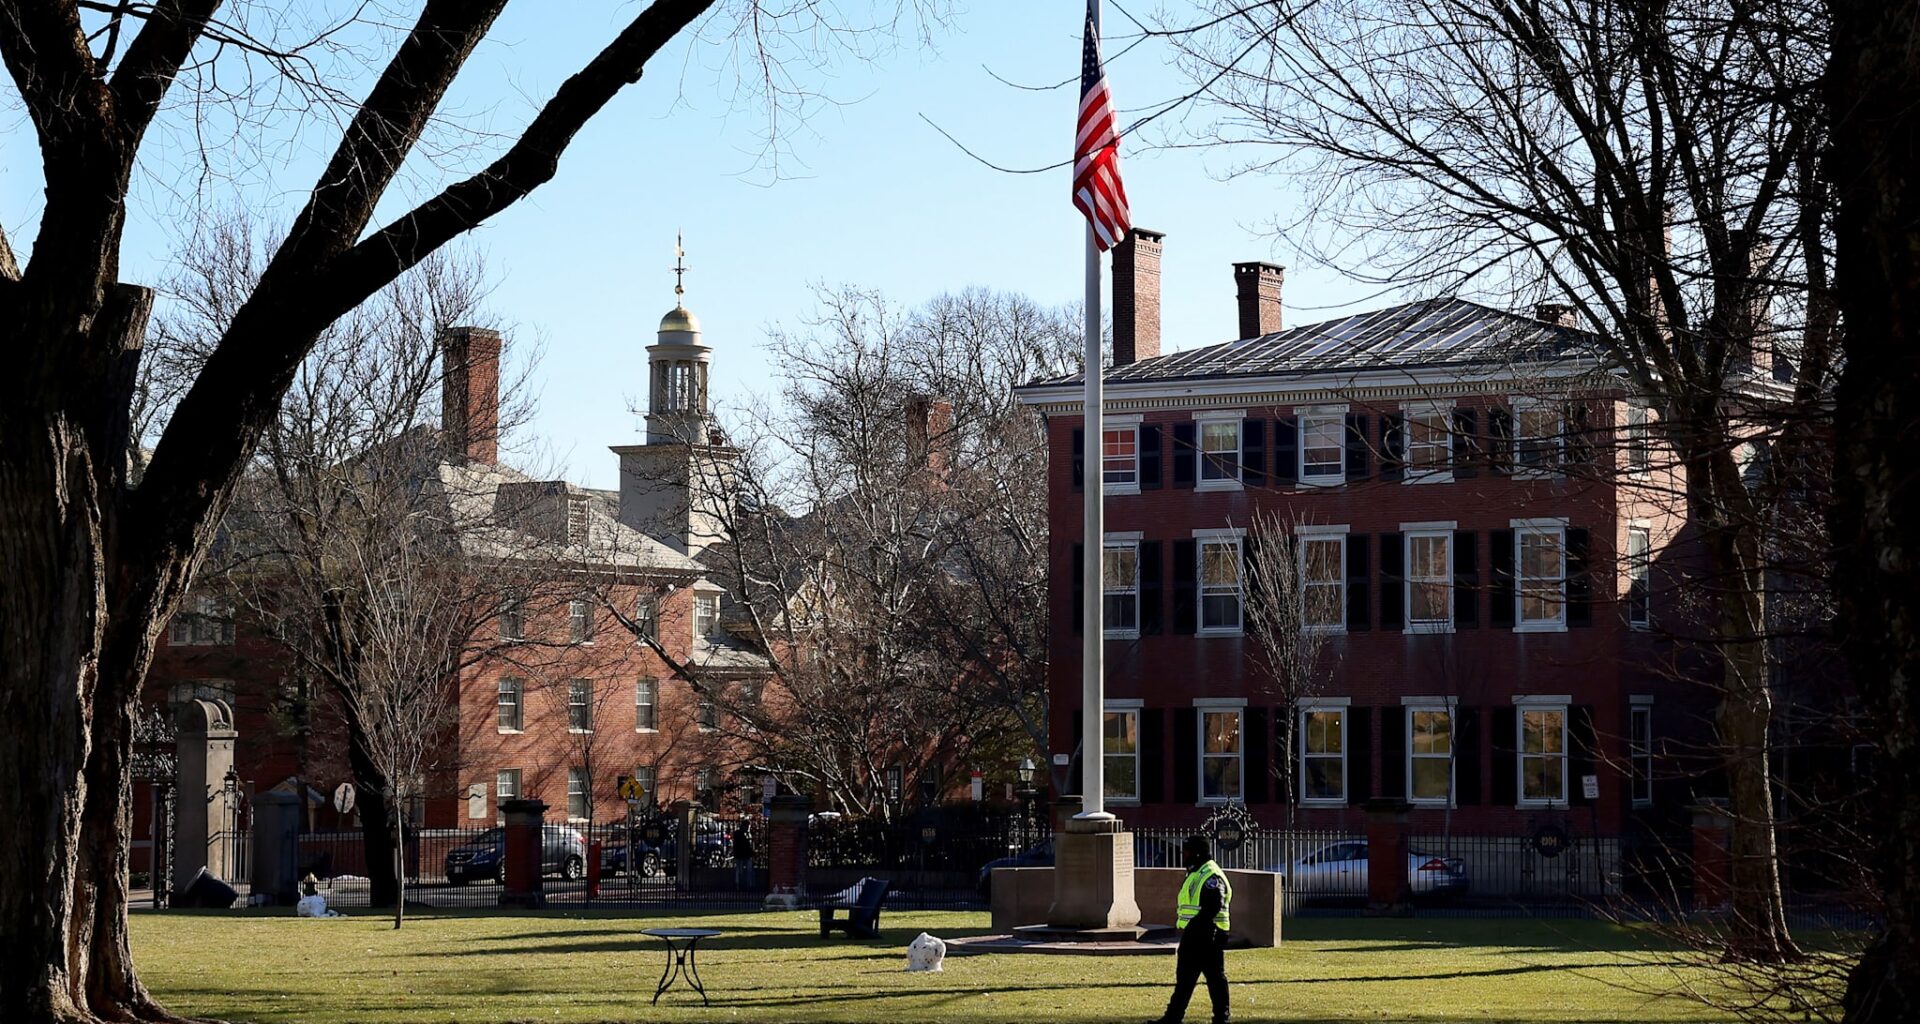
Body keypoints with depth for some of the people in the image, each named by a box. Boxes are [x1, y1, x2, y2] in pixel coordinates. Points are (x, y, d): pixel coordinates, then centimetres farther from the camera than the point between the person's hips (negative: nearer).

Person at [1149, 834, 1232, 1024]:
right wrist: (1187, 929, 17)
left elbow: (1213, 906, -25)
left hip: (1207, 936, -11)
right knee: (1184, 977, 12)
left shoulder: (1211, 876, -15)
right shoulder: (1195, 873, 18)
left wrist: (1195, 926, -27)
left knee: (1215, 977, -3)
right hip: (1192, 936, 11)